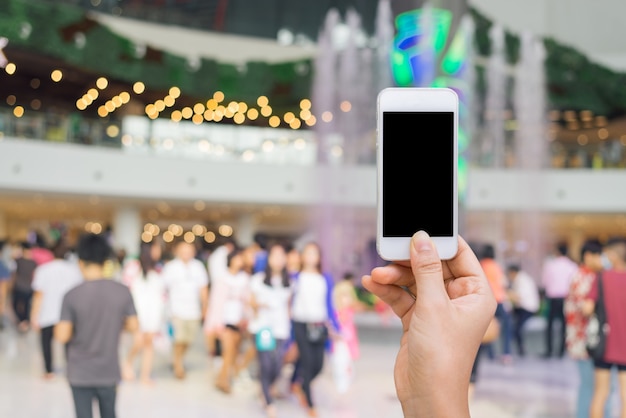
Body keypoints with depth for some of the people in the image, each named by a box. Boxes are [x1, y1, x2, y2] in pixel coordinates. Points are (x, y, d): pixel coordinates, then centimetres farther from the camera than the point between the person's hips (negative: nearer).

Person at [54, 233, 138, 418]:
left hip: (80, 373, -2)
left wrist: (57, 329, 6)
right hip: (109, 372, 2)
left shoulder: (72, 296, -15)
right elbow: (133, 326, -1)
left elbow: (62, 336, -16)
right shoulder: (122, 291, -8)